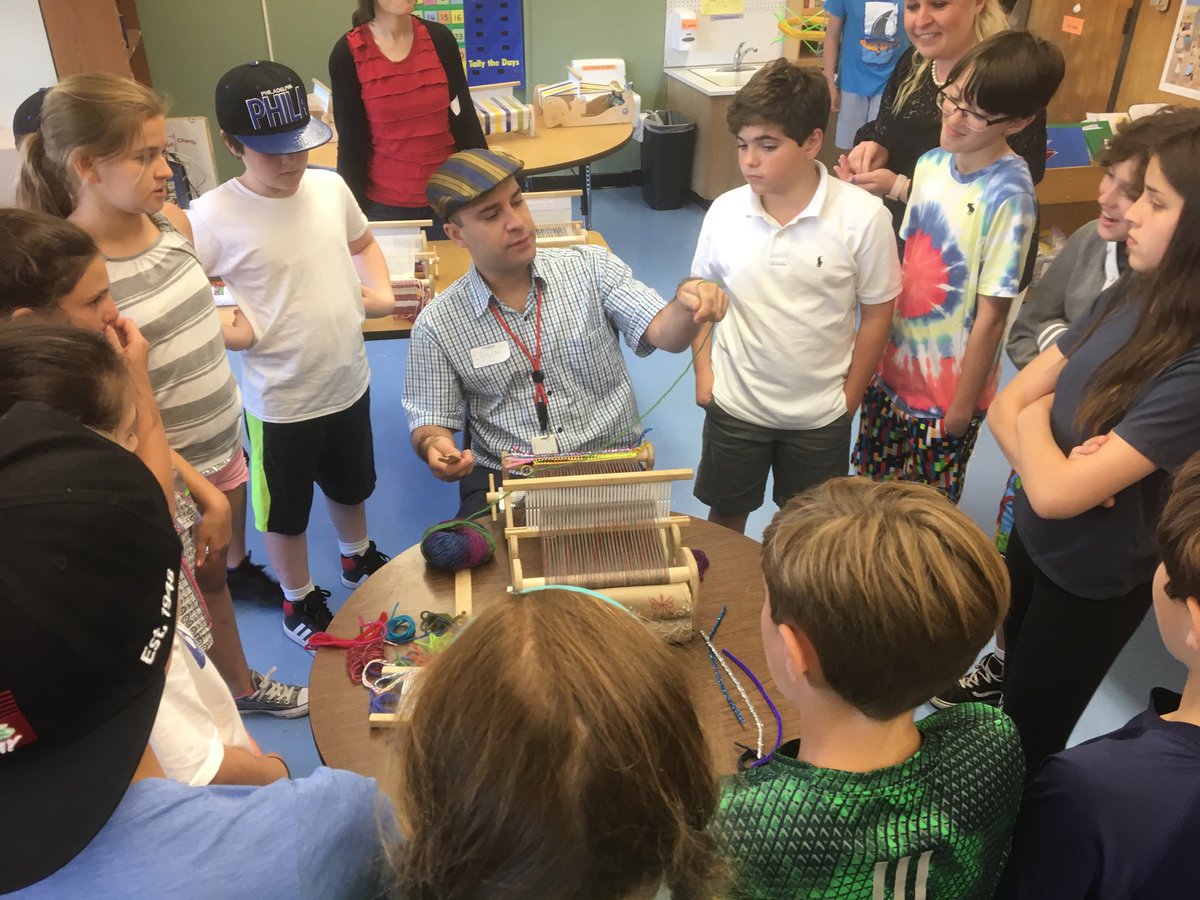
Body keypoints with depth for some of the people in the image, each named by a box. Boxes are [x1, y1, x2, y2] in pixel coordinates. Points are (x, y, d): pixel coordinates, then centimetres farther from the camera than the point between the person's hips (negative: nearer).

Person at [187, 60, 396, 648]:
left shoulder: (329, 187, -6)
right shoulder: (212, 219, -21)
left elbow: (362, 244, 14)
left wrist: (381, 292, -2)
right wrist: (244, 330, -25)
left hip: (349, 379, 5)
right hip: (280, 399, -4)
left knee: (351, 485, 28)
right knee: (286, 510, 17)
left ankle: (358, 558, 57)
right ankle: (299, 598, 43)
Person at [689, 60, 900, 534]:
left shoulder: (863, 216, -17)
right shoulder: (725, 211, -10)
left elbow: (877, 313, -7)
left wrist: (850, 395, -2)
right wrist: (703, 370, -1)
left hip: (820, 413, -1)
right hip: (734, 403, 2)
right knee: (725, 518, 20)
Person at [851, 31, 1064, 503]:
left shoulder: (1007, 197, -22)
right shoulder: (931, 162, -2)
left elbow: (991, 315, -18)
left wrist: (963, 406, -12)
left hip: (946, 388, -6)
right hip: (893, 367, 6)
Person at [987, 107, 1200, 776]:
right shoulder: (1133, 295, -10)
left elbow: (1055, 492, -32)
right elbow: (1006, 404, -6)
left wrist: (1035, 418, -14)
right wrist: (1064, 462, -24)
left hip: (1095, 581, -6)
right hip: (1031, 538, 6)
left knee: (1024, 744, 18)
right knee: (1011, 686, 30)